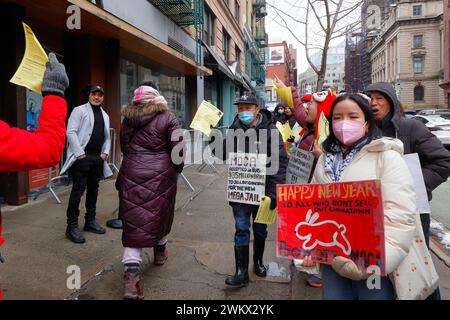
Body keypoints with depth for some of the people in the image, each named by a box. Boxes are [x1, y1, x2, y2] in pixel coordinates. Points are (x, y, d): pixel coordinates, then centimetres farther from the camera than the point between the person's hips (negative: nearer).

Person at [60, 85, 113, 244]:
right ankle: (72, 226, 2)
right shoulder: (79, 110, 0)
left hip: (98, 158, 6)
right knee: (78, 191, -6)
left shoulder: (105, 115, 19)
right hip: (82, 157, -6)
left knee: (93, 190, 12)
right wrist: (80, 153, -16)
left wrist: (105, 153, 5)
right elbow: (71, 132, -10)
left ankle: (90, 221, 24)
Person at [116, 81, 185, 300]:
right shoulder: (167, 118, -3)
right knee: (160, 213, 18)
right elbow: (177, 149, -6)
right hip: (160, 175, -2)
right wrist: (177, 168, 11)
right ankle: (160, 252, 42)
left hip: (131, 174, 3)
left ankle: (131, 276, -6)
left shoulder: (127, 118, 10)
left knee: (134, 221, 2)